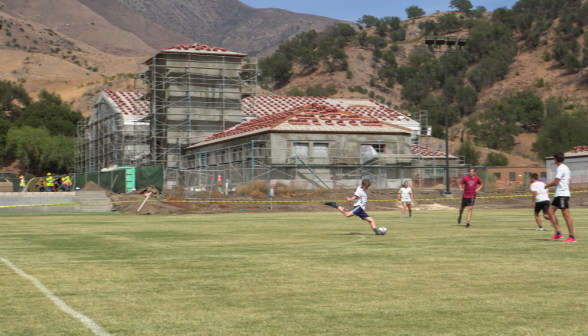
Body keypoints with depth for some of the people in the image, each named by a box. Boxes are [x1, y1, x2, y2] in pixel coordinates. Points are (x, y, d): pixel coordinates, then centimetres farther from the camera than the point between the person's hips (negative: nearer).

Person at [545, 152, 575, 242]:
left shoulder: (560, 168, -14)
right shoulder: (566, 168, 17)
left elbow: (555, 182, -18)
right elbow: (569, 181, 24)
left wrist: (547, 185, -1)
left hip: (562, 195, -10)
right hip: (559, 195, 10)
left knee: (566, 215, -8)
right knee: (551, 211, 7)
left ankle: (572, 237, -6)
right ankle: (558, 233, 4)